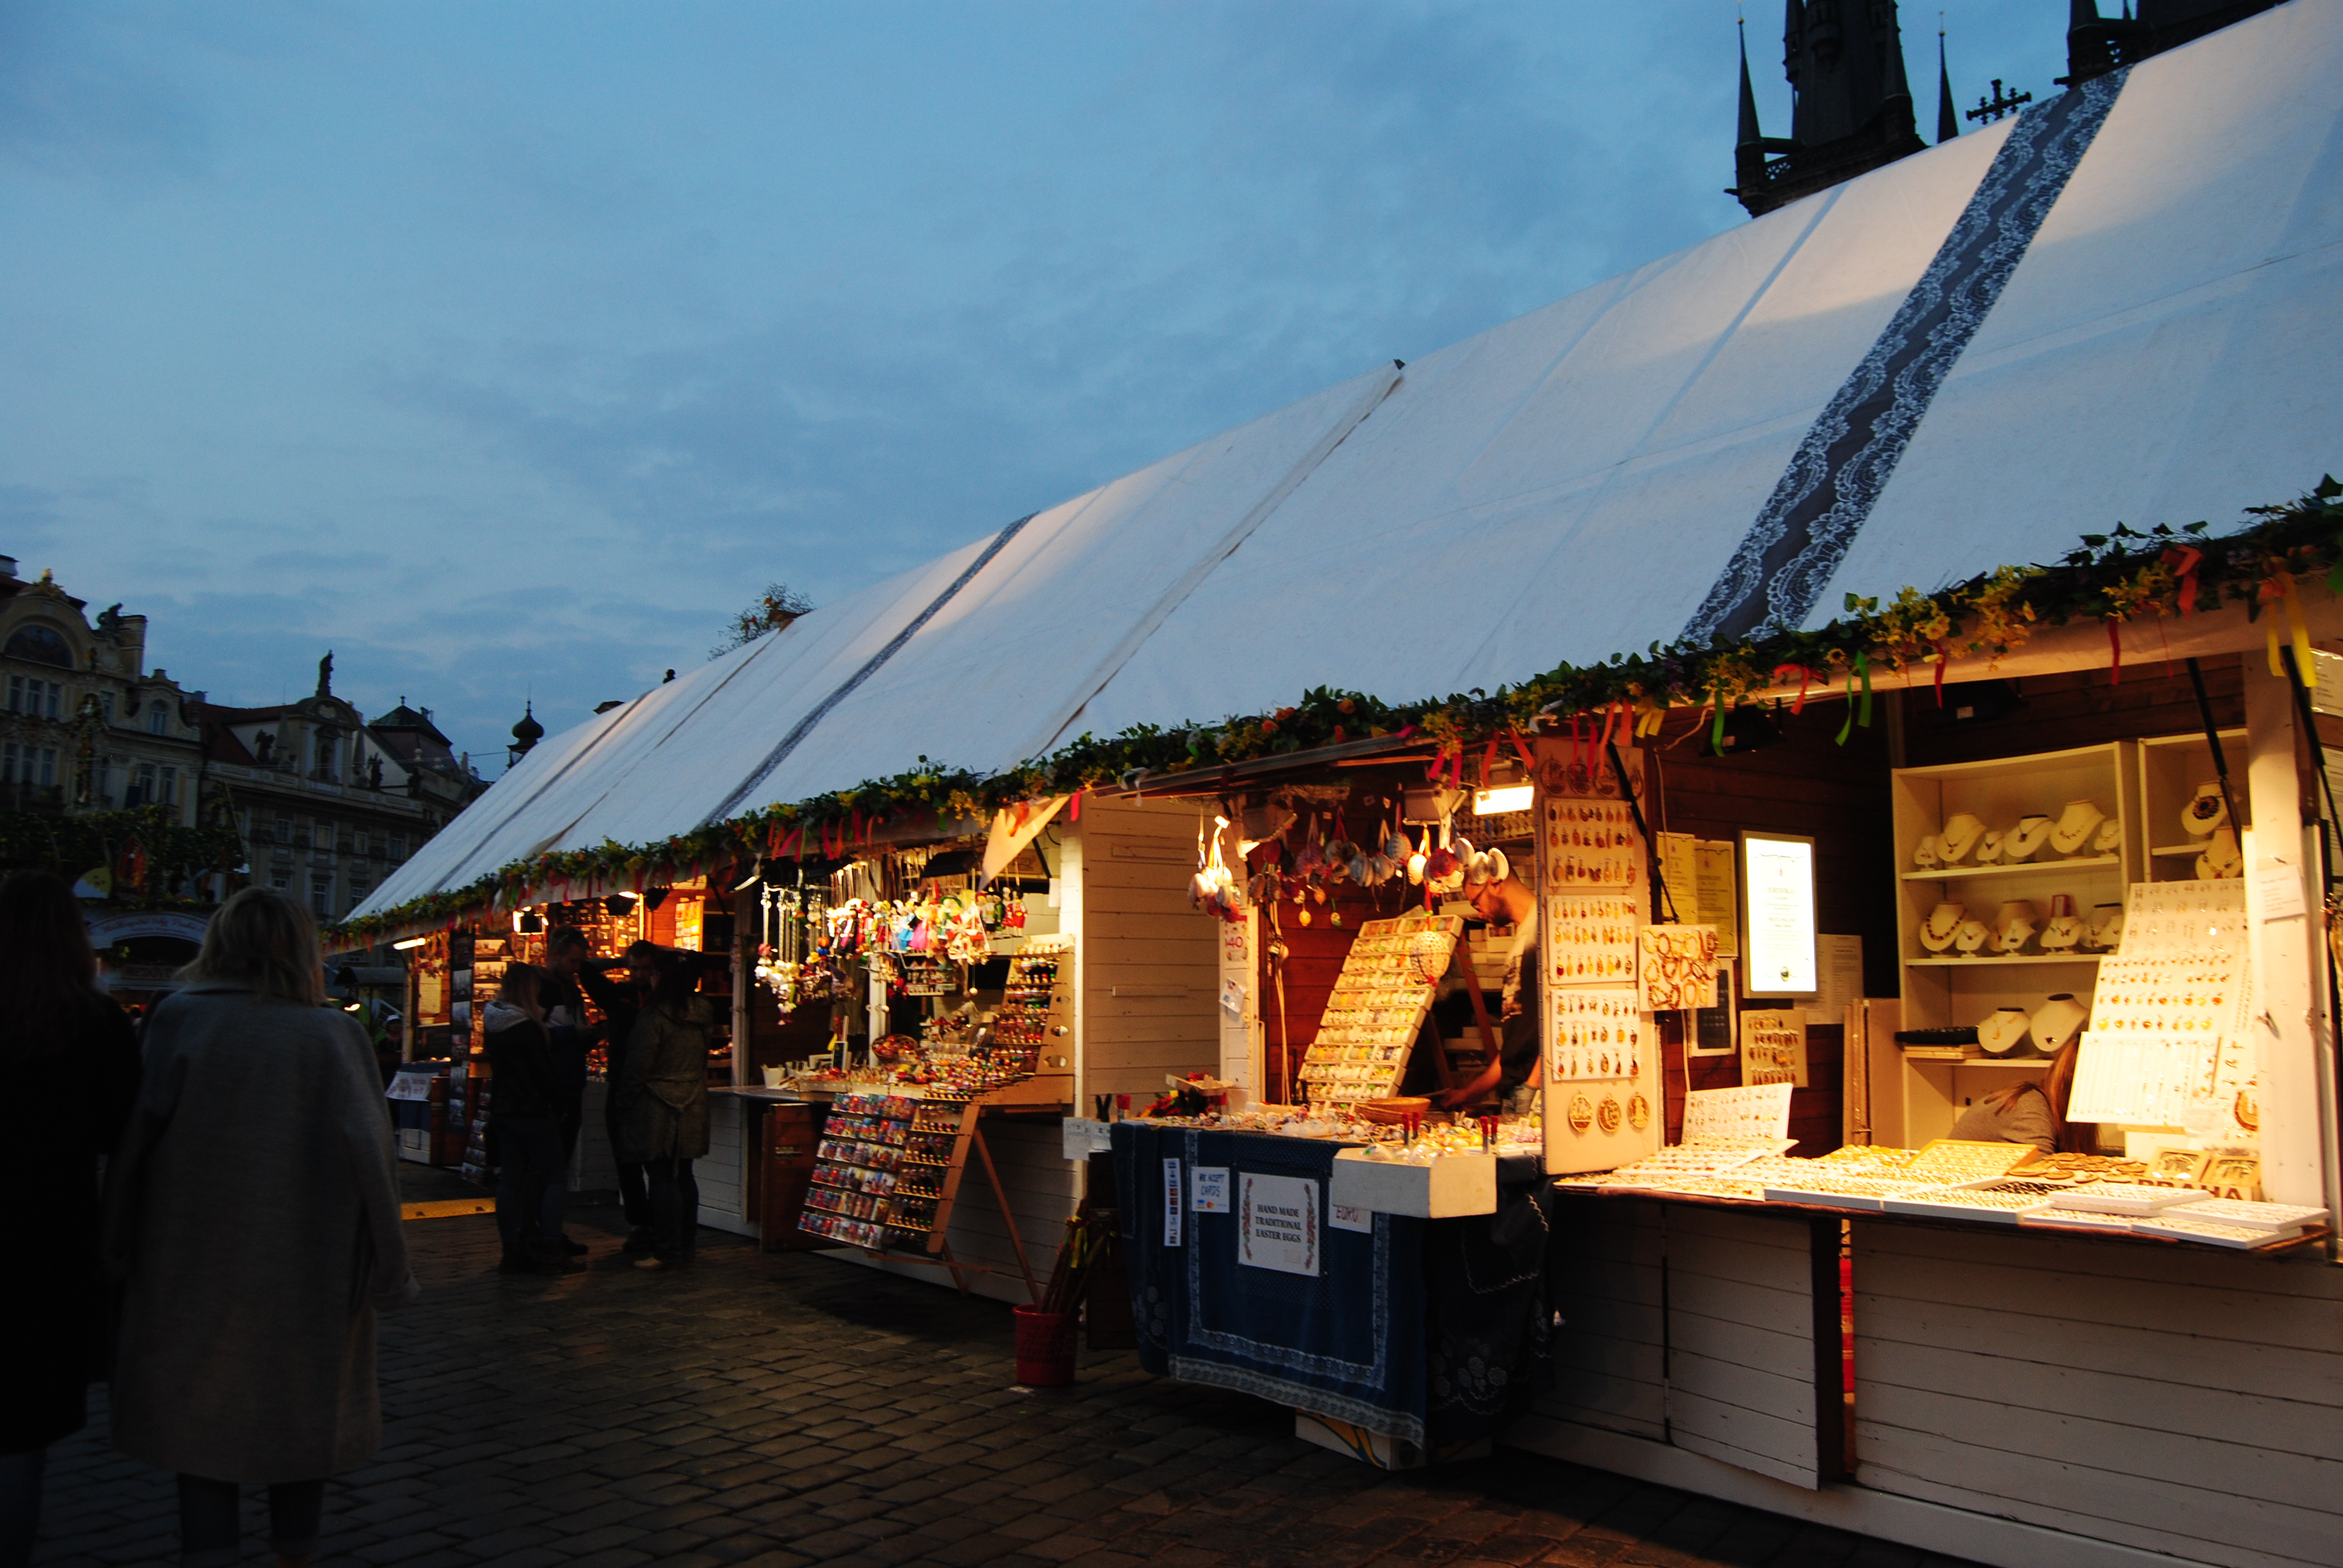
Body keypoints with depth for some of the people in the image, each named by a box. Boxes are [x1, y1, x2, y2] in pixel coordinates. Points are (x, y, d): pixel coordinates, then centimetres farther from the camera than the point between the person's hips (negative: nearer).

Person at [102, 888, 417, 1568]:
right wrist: (387, 1272, -3)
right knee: (302, 1405, 17)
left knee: (202, 1409, 11)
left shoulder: (179, 1017, -6)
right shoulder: (335, 1033, -7)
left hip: (197, 1258, 0)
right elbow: (370, 1150, -10)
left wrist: (120, 1247, 3)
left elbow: (140, 1132, -9)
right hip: (309, 1269, 1)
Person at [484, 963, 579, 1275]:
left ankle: (513, 1251, 12)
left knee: (510, 1179, 9)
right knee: (556, 1175, -2)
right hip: (532, 1111, -8)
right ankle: (549, 1251, -5)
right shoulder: (527, 1027, -18)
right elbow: (545, 1074, -14)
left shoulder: (495, 1025, 7)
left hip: (502, 1109, 8)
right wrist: (557, 1107, -2)